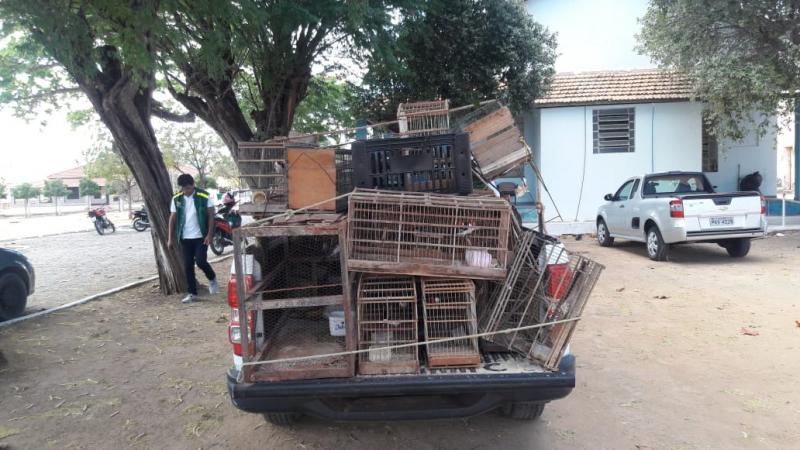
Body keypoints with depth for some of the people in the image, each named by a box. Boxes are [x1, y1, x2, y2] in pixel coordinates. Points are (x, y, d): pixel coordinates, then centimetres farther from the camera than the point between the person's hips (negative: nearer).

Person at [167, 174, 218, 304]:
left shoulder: (203, 196, -8)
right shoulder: (176, 199, 2)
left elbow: (211, 216, -6)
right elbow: (172, 218, 7)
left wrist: (210, 234, -13)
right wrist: (170, 238, 4)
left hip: (201, 236, -3)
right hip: (185, 238, 4)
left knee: (200, 261, -12)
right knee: (188, 266, 5)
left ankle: (212, 279, 18)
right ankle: (192, 293, 15)